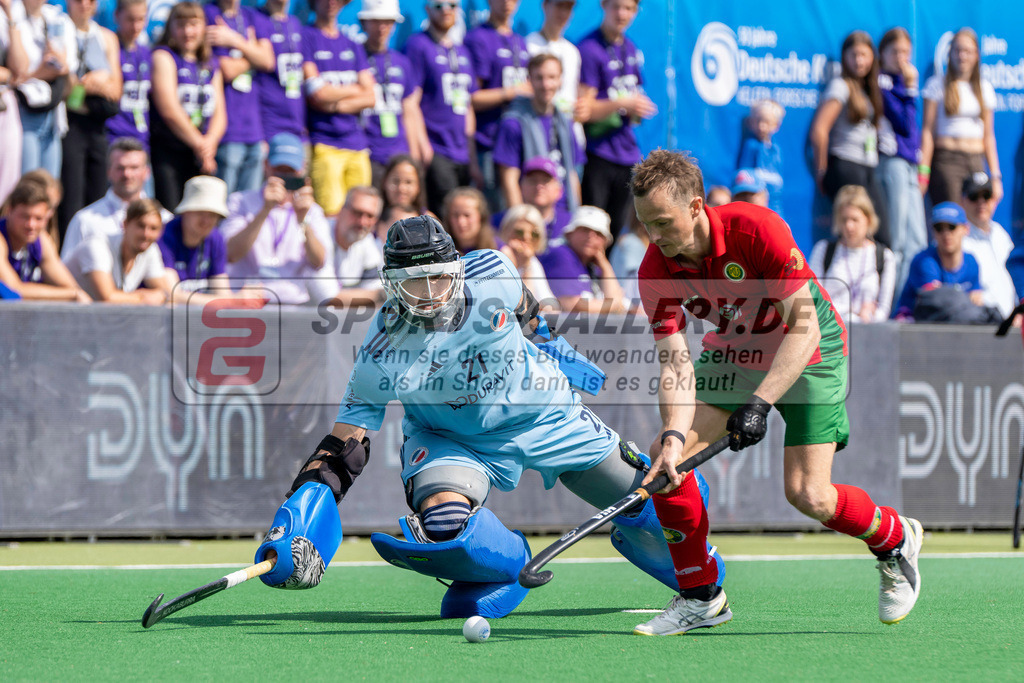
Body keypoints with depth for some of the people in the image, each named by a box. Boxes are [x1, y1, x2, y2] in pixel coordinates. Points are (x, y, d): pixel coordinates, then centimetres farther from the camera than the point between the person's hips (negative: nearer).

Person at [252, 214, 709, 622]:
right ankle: (511, 565, 3)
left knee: (649, 499, 3)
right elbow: (344, 445, -22)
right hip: (449, 439, -2)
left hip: (544, 414, 2)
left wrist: (550, 349, 19)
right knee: (444, 528, -32)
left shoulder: (492, 275, -23)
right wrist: (302, 512, -35)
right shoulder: (382, 358, -26)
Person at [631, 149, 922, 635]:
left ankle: (896, 541, 17)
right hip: (734, 352, 5)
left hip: (808, 351, -5)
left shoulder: (757, 230, -32)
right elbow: (675, 360, -20)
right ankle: (700, 596, 2)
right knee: (663, 457, -14)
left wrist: (759, 402, -41)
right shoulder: (655, 271, -19)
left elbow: (804, 329, -31)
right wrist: (674, 434, -37)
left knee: (808, 496, -16)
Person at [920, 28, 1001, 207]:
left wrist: (995, 176, 12)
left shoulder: (985, 88, 14)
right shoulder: (937, 84, 2)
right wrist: (923, 172, -10)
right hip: (946, 160, -4)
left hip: (976, 163, 4)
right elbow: (927, 130, -2)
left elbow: (988, 135, 17)